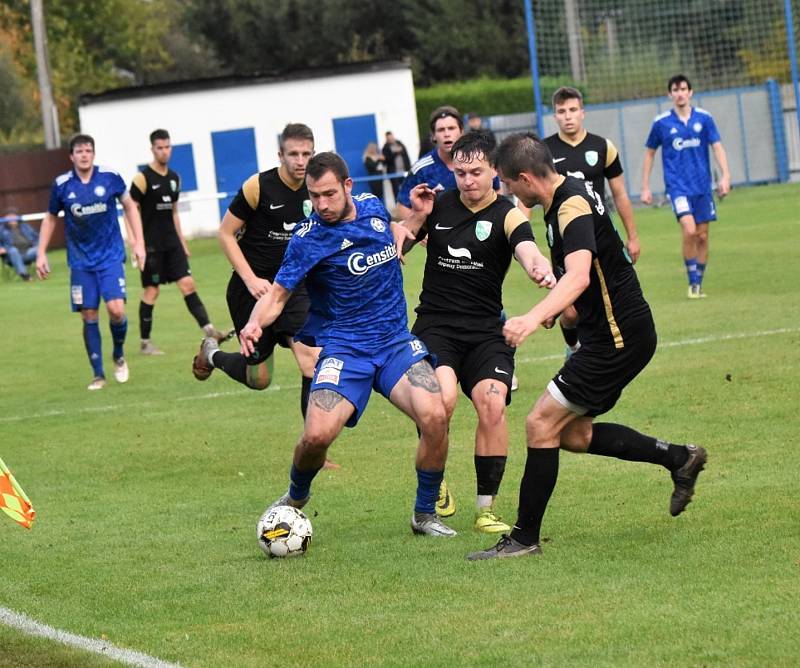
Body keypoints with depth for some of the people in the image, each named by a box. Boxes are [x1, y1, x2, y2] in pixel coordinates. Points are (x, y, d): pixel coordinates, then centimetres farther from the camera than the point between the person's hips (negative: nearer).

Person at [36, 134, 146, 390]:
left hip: (111, 256, -1)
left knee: (116, 309, -15)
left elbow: (129, 206, 8)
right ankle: (98, 375, 11)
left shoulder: (110, 177, -6)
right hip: (81, 261, 1)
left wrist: (138, 242, 3)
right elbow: (50, 218, 11)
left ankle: (119, 356, 14)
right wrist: (41, 253, 6)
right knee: (89, 316, -1)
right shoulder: (61, 185, -4)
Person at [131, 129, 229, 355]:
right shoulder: (143, 178, -10)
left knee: (187, 284, -2)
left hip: (172, 243, 6)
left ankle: (208, 330, -6)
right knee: (151, 291, -1)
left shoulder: (174, 178, 11)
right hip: (151, 244, -6)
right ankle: (145, 343, 8)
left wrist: (182, 242, 18)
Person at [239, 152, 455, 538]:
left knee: (434, 416, -21)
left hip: (395, 341, 3)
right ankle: (295, 498, 15)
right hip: (344, 348, -3)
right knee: (317, 435, -22)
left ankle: (425, 515, 0)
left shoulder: (373, 207, 4)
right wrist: (255, 323, -31)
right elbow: (278, 294, -10)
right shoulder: (307, 240, -11)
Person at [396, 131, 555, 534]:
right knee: (442, 398, -26)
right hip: (434, 325, 0)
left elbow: (527, 250, -23)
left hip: (485, 331, 0)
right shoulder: (437, 204, 7)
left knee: (492, 405, -20)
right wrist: (417, 217, -6)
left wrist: (540, 270, -47)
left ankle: (486, 509, -5)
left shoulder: (507, 215, -2)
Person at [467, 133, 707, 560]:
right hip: (613, 332, 10)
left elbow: (578, 276, -41)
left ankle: (525, 538, -5)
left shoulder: (573, 207, -23)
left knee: (541, 425, -10)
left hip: (617, 337, -10)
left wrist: (533, 318, -54)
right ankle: (679, 458, 24)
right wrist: (556, 309, 36)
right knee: (573, 434, 14)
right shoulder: (567, 197, 8)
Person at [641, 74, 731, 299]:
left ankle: (699, 285, 17)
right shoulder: (661, 123, 0)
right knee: (689, 230, -20)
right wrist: (645, 187, 8)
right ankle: (692, 283, -9)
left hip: (702, 185, 3)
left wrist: (725, 175, -13)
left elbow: (717, 147, 2)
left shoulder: (704, 118, 3)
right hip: (677, 185, -3)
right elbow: (649, 154, 10)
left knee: (702, 236, 4)